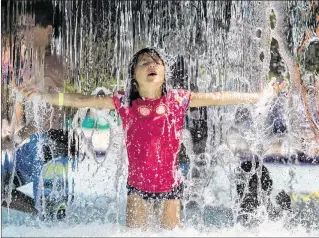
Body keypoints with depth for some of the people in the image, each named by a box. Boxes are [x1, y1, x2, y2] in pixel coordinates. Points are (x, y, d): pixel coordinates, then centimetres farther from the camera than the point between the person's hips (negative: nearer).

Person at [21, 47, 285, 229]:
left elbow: (218, 97, -7)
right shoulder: (124, 102, -7)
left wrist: (260, 96, -7)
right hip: (138, 183, 0)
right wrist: (44, 95, -8)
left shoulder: (178, 99, -9)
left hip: (171, 183, 0)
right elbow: (83, 100, -5)